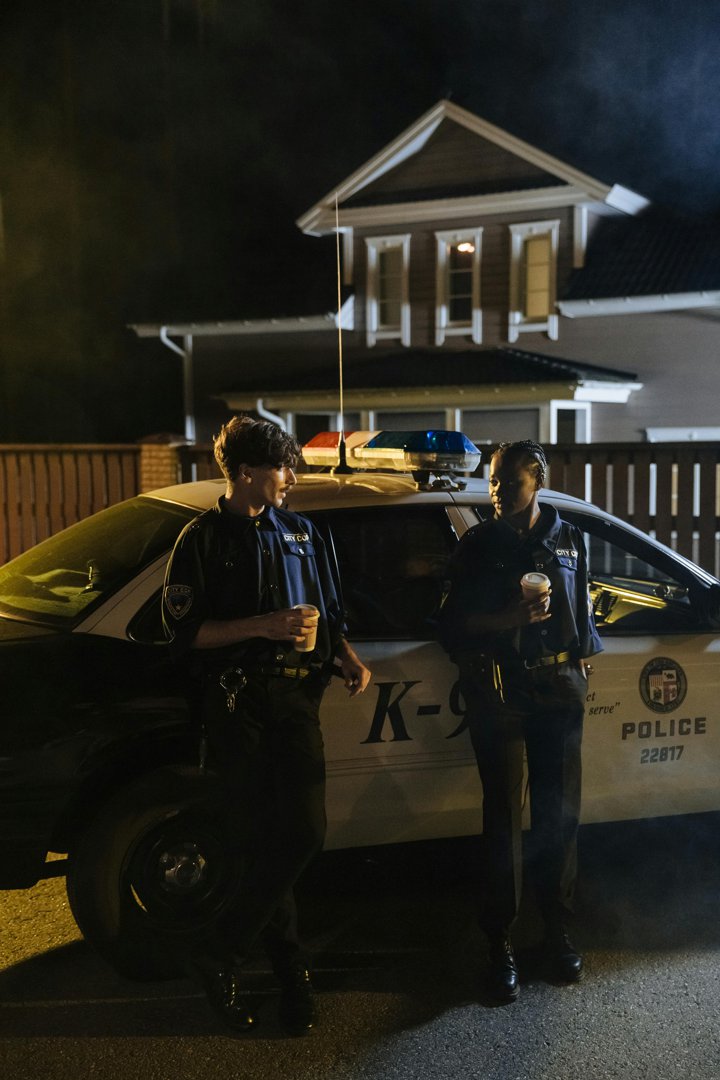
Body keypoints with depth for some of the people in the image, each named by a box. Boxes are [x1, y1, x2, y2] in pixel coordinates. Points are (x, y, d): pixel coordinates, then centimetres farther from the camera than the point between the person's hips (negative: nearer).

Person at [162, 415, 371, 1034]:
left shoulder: (299, 533, 15)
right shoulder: (204, 540, 0)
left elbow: (328, 612, 21)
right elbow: (183, 632, -6)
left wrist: (347, 656, 4)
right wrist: (261, 626, -15)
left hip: (296, 696, 4)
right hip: (236, 701, -4)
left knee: (304, 832, -6)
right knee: (258, 842, 0)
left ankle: (219, 957, 8)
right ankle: (292, 969, 18)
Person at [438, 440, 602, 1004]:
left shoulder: (569, 540, 10)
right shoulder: (478, 545, 0)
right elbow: (455, 624, -4)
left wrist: (582, 663, 12)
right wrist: (510, 619, -19)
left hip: (559, 687, 3)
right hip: (499, 690, -3)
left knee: (559, 812, 7)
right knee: (503, 816, 0)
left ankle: (558, 929, 24)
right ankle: (501, 942, 10)